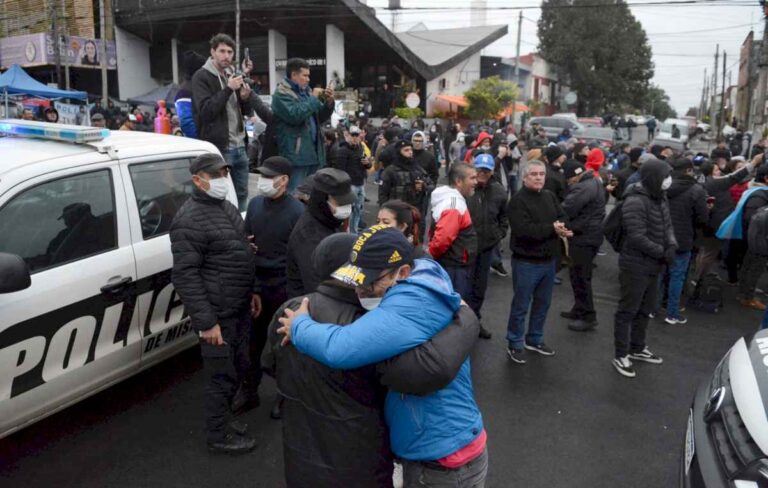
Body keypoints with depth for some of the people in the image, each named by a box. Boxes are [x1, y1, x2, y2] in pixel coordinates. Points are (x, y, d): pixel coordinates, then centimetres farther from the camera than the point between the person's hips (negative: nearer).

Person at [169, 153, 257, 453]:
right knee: (222, 375, 4)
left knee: (239, 367, 21)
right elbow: (184, 276, -23)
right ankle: (218, 436, 23)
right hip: (218, 313, -9)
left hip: (239, 308, 9)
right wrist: (206, 321, -24)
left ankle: (222, 417, 41)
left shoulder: (225, 207, 10)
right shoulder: (190, 220, -20)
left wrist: (250, 294, 19)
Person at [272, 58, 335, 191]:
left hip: (313, 153, 8)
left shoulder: (305, 91, 18)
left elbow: (320, 118, 20)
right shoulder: (282, 93, -6)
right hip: (295, 155, -8)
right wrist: (314, 98, -12)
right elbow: (295, 115, -23)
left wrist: (329, 102, 1)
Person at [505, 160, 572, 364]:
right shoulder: (518, 200, -15)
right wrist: (552, 229, -20)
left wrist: (562, 228, -16)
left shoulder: (550, 196, 8)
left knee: (543, 303, 18)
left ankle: (534, 339, 34)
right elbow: (524, 230, -26)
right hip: (526, 262, -7)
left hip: (548, 260, 7)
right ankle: (515, 344, 17)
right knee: (521, 305, 2)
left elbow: (563, 217, 7)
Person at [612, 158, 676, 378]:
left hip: (653, 266, 9)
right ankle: (621, 356, 10)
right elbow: (637, 238, -27)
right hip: (635, 266, -9)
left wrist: (672, 246, -8)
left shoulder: (660, 199, 8)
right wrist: (662, 253, -18)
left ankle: (637, 349, 34)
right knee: (627, 311, 0)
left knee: (645, 310, 19)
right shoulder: (635, 202, -22)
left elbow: (667, 226, 12)